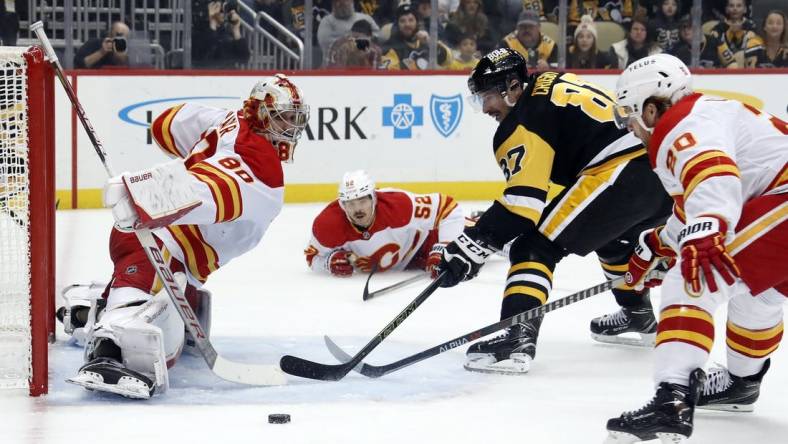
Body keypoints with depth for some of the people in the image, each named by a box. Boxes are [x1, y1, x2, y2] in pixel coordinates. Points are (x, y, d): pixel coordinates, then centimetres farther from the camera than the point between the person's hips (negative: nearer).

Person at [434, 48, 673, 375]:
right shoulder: (550, 85, 23)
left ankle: (517, 339, -20)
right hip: (664, 174, 10)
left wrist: (474, 245, -15)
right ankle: (639, 315, 50)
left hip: (622, 175, -10)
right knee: (611, 235, 38)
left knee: (535, 246, -7)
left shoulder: (525, 118, -3)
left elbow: (524, 198, -14)